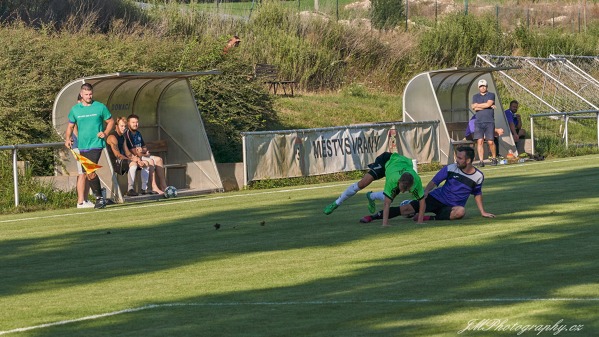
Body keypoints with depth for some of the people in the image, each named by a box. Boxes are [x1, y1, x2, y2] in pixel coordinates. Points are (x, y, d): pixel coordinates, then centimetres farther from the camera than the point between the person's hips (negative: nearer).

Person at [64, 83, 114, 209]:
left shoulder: (100, 107, 1)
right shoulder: (75, 110, 8)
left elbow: (111, 121, 11)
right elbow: (70, 126, 17)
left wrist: (105, 133, -5)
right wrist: (68, 138, -1)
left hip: (95, 145, -4)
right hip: (81, 146, 4)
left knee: (90, 172, -18)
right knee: (83, 173, 8)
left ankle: (100, 198, -10)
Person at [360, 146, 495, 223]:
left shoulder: (478, 176, -4)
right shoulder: (450, 169, -6)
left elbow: (477, 194, 14)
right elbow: (434, 182, 0)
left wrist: (483, 212, 16)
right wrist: (424, 194, -16)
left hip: (452, 206, 0)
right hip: (437, 198, 1)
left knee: (461, 211, -38)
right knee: (408, 208, -14)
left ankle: (431, 218, -30)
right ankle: (376, 216, -7)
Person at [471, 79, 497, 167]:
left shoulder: (491, 95, 7)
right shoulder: (475, 96, 14)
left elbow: (488, 104, -11)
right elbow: (475, 108, -2)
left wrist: (478, 105, -2)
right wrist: (489, 106, -6)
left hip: (489, 122, -2)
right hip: (479, 122, 2)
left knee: (490, 142, -5)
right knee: (479, 141, -7)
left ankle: (494, 158, 14)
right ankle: (481, 161, -6)